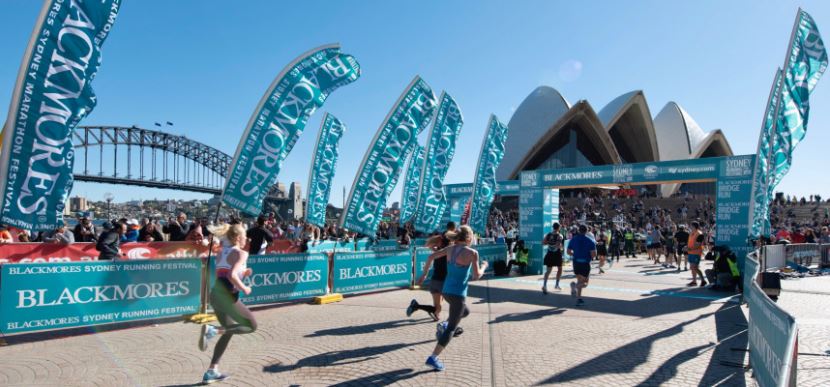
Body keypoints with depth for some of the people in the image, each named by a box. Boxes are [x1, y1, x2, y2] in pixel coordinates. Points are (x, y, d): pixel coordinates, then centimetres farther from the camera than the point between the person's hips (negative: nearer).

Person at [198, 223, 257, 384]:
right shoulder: (241, 253, -7)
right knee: (251, 325, 4)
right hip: (227, 296, -8)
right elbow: (232, 275, -21)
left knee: (229, 332, 22)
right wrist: (244, 288, -9)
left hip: (215, 294, 9)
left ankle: (212, 372, 21)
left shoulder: (222, 253, 17)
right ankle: (213, 330, -13)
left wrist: (244, 273, 17)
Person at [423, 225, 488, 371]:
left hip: (446, 290, 7)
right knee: (451, 328, 0)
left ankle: (443, 325, 10)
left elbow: (431, 256, 6)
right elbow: (477, 276, -6)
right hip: (458, 293, -7)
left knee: (465, 312, 32)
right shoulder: (472, 253, -12)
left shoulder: (450, 248, 5)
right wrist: (484, 266, 13)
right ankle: (433, 358, -5)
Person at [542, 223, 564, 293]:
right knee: (559, 269, 19)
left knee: (548, 270, 5)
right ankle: (557, 285, 22)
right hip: (557, 254, -4)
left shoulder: (548, 234, 2)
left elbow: (543, 242, 0)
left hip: (549, 254, 4)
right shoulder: (559, 236, -12)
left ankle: (544, 284, -13)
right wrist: (560, 247, -4)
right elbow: (559, 245, -24)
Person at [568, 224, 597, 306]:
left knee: (580, 280, 19)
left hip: (576, 262, 4)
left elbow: (568, 252, 6)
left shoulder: (573, 239, 3)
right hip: (585, 263, -4)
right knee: (585, 283, 6)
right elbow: (594, 254, -14)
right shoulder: (590, 241, -8)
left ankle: (579, 299, 14)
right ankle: (575, 285, -25)